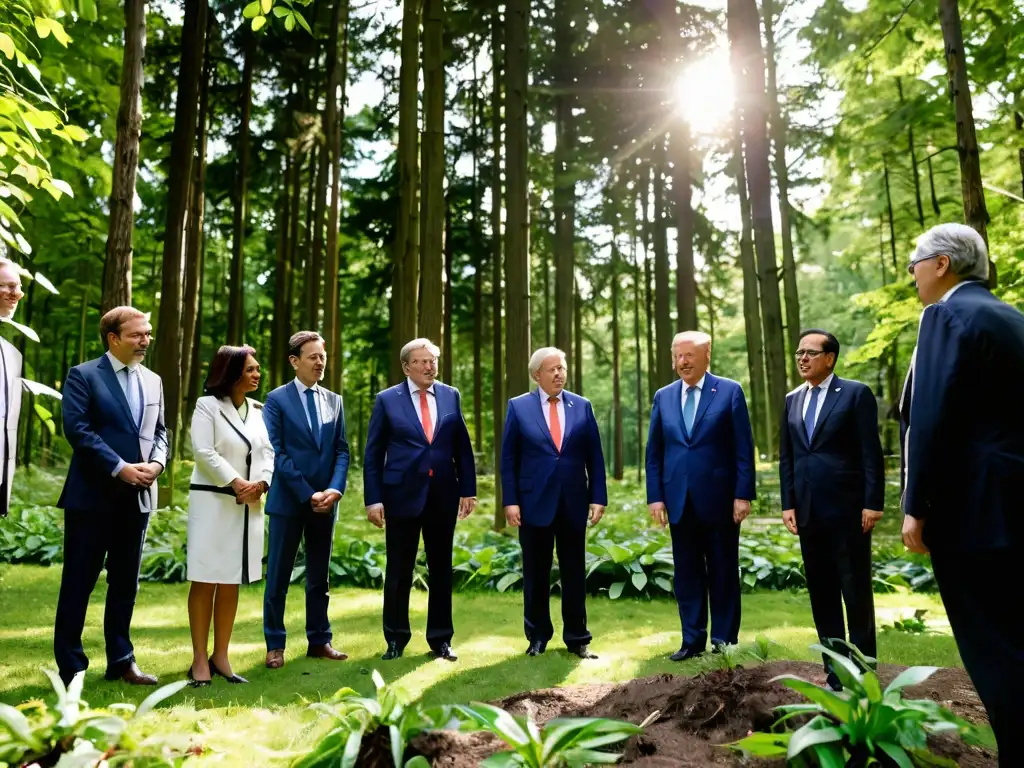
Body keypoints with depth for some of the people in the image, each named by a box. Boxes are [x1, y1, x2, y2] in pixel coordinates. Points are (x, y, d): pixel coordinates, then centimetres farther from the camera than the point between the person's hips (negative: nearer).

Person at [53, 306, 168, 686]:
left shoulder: (153, 381, 14)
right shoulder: (83, 375, -4)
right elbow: (77, 429, -14)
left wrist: (156, 462, -7)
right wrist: (120, 467, -18)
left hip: (138, 496, 6)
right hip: (92, 495, -5)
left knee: (126, 583, 12)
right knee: (78, 582, 4)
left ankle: (121, 660, 22)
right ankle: (70, 666, 15)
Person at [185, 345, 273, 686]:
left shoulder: (257, 410, 12)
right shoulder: (207, 405, -4)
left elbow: (268, 452, 8)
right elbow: (204, 453, -13)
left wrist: (260, 483, -9)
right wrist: (237, 483, -16)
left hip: (248, 505, 5)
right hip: (213, 501, -5)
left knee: (232, 582, 9)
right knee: (205, 581, -1)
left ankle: (220, 656, 18)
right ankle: (200, 660, 8)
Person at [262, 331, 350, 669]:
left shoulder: (334, 401, 10)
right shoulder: (276, 399, -3)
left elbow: (342, 451, 7)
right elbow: (276, 452, -9)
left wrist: (335, 489, -9)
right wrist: (307, 494, -14)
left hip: (325, 501, 4)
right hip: (288, 500, -4)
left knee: (320, 577, 11)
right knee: (278, 577, 4)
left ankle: (319, 641, 21)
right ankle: (275, 645, 16)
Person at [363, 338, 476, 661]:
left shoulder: (451, 396, 6)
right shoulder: (387, 400, -1)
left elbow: (462, 446, 8)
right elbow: (373, 454, -1)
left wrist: (468, 489, 3)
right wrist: (373, 499, -7)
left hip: (443, 495, 2)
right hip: (402, 494, -2)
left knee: (441, 569, 10)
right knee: (399, 571, 7)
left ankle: (440, 638, 22)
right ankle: (395, 639, 22)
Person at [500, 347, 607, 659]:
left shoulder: (582, 406, 4)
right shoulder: (519, 406, 0)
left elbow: (594, 457, 4)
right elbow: (508, 458, -1)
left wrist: (598, 497, -2)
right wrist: (510, 501, -7)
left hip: (574, 503, 2)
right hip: (534, 502, -1)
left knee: (574, 574, 9)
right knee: (536, 574, 9)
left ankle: (577, 638, 21)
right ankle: (537, 637, 23)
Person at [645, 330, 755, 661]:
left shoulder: (730, 391, -2)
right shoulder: (663, 397, 8)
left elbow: (744, 448, -5)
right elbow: (654, 452, 8)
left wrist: (743, 494, -11)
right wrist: (655, 496, 1)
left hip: (719, 499, -3)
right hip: (679, 501, 3)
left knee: (723, 573, 8)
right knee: (687, 573, 9)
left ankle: (724, 640, 20)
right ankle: (692, 640, 19)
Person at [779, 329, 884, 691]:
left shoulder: (855, 393, -2)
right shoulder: (792, 400, 13)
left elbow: (871, 453, -7)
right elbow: (786, 457, 12)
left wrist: (873, 503, -12)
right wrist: (788, 504, 5)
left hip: (847, 509, -5)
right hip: (809, 512, 5)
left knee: (856, 593, 4)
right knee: (821, 595, 10)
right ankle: (835, 673, 19)